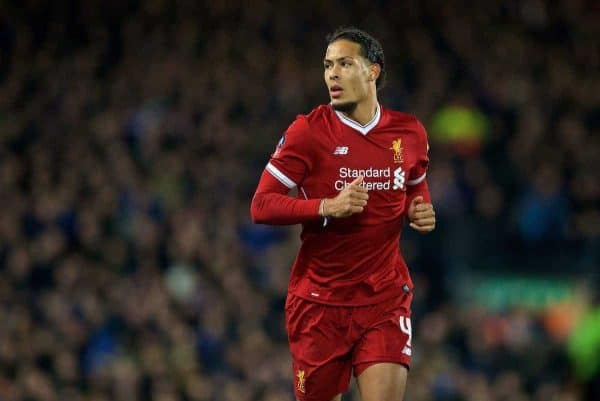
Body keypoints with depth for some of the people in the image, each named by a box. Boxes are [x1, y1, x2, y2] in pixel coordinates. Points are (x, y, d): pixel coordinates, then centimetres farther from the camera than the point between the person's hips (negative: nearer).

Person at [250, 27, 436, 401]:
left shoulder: (410, 132, 4)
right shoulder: (308, 131, -7)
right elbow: (261, 206, -10)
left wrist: (420, 211, 0)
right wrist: (328, 207, -23)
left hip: (386, 298, 2)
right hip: (320, 298, -1)